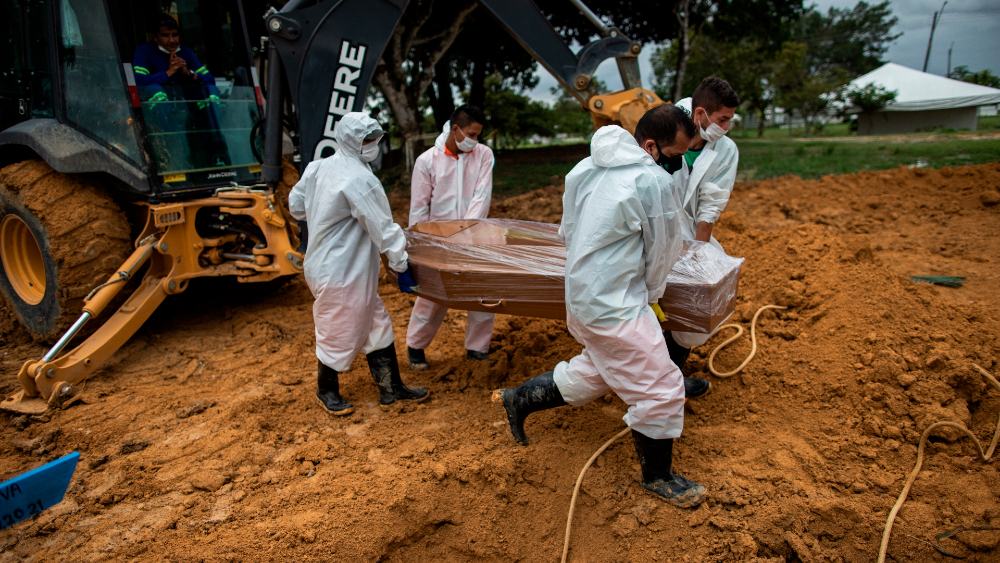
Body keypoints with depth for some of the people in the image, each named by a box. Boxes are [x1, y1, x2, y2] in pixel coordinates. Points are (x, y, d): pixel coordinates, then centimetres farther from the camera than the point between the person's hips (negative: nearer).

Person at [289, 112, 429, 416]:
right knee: (340, 333, 9)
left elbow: (296, 204, 15)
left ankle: (391, 388, 24)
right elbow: (384, 229, -19)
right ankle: (327, 390, 31)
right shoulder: (359, 180, -22)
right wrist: (402, 266, -11)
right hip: (340, 274, -10)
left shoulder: (319, 168, 5)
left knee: (376, 325, 15)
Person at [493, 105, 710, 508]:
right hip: (617, 308, -9)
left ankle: (519, 400, 34)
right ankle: (657, 476, 23)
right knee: (660, 389, 5)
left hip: (581, 295, 9)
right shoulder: (654, 181, -19)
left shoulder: (586, 169, 6)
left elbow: (568, 231, 14)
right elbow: (664, 252, -7)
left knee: (593, 374, 27)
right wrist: (649, 293, 11)